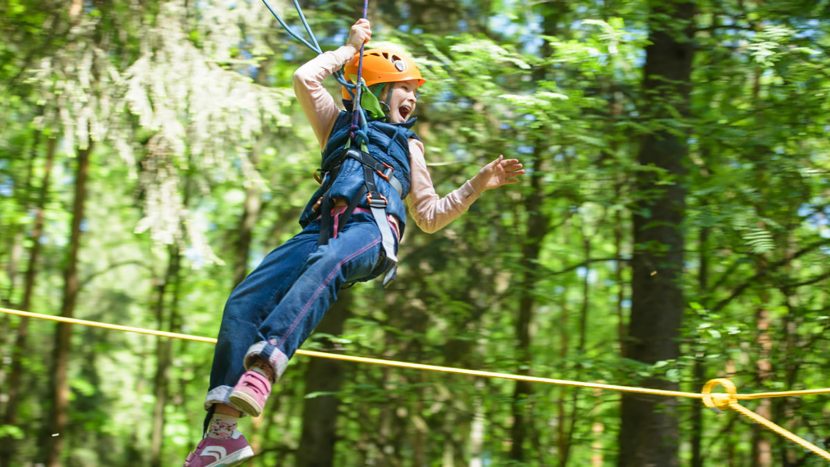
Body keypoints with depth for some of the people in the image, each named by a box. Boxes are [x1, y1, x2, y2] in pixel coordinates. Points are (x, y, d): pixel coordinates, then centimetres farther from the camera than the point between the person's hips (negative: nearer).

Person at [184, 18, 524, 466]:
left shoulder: (408, 147, 37)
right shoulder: (340, 124, 35)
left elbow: (430, 216, 32)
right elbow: (305, 79, 20)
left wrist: (477, 185, 21)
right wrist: (350, 48, 32)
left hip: (372, 231, -1)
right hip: (323, 227, 2)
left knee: (324, 266, -40)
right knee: (244, 301, -21)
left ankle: (263, 364, -63)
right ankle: (223, 427, -28)